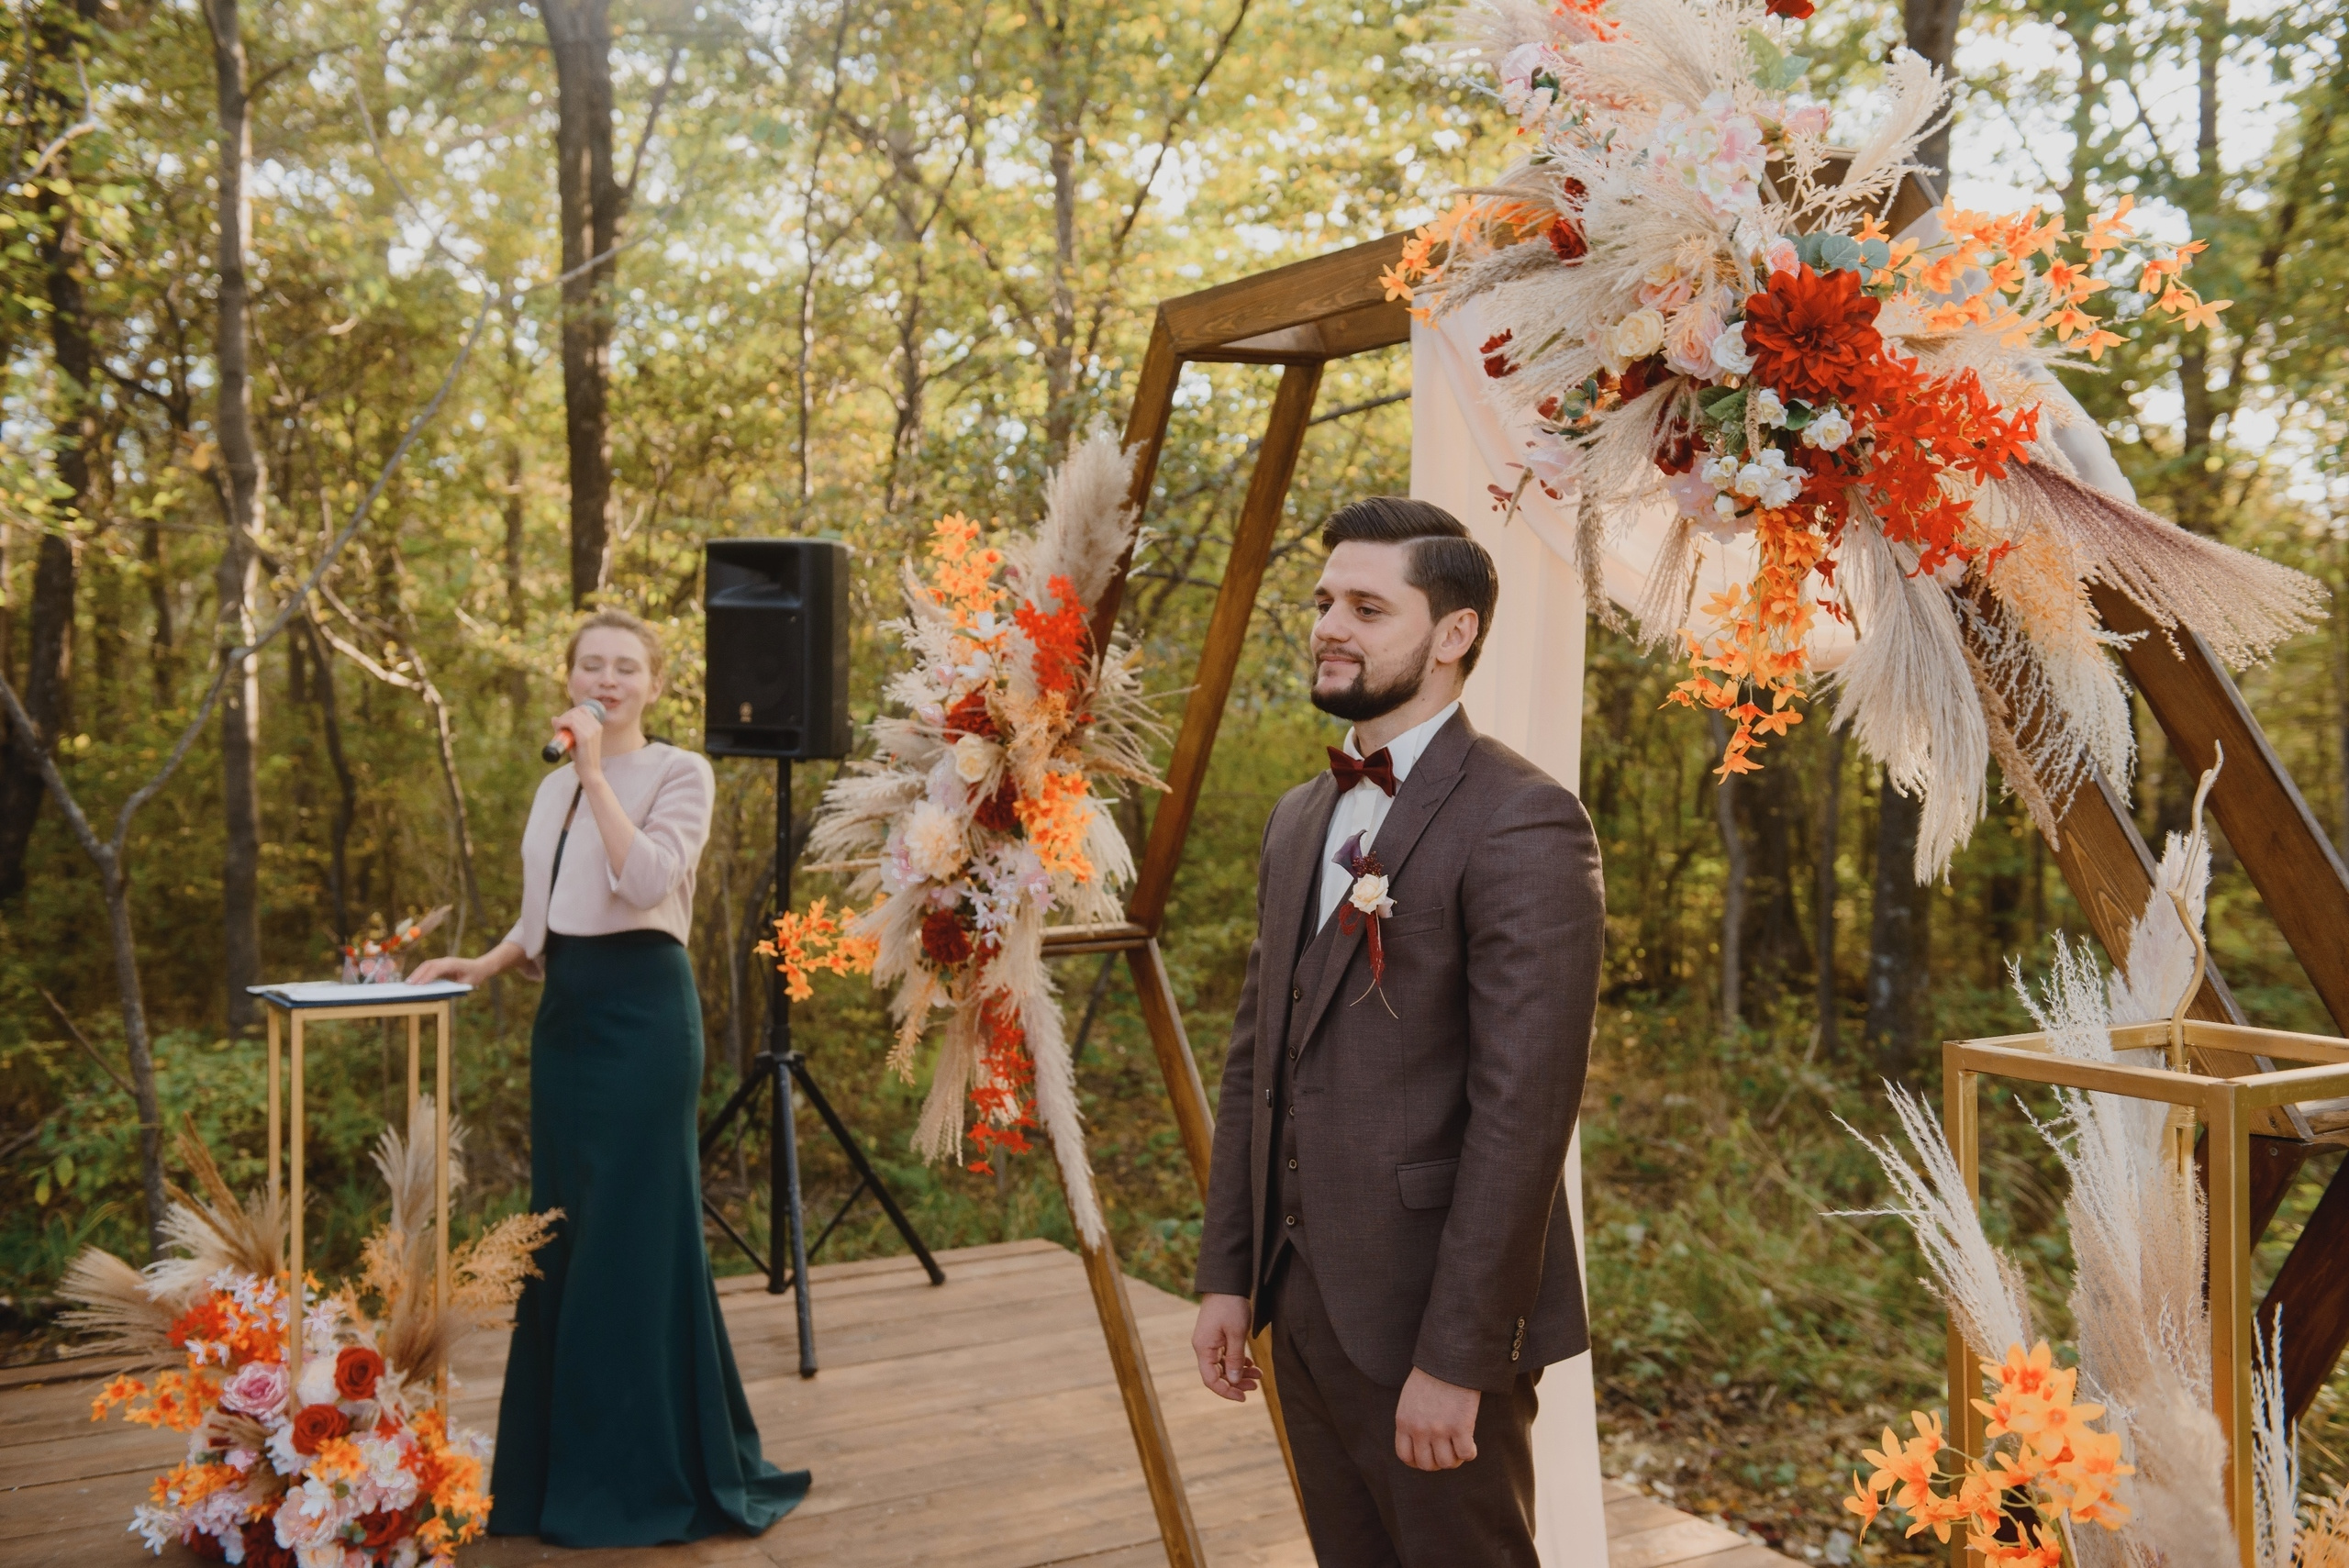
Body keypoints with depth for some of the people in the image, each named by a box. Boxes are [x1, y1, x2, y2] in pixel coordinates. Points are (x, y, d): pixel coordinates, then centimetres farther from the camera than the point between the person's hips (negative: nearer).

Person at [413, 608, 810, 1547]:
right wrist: (483, 965, 2)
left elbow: (648, 881, -21)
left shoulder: (680, 773, -4)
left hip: (642, 1011, -7)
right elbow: (543, 915, 19)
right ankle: (568, 1464, 21)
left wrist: (597, 772, -19)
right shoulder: (554, 786, 16)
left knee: (633, 1234, -5)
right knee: (565, 1234, 10)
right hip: (565, 1011, 7)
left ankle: (648, 1472, 6)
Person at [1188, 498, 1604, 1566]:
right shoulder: (1300, 819, 11)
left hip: (1430, 1317, -7)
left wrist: (1457, 1357, -20)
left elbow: (1524, 1109, -20)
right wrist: (1228, 1274, 9)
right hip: (1303, 1305, 8)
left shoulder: (1522, 825, -16)